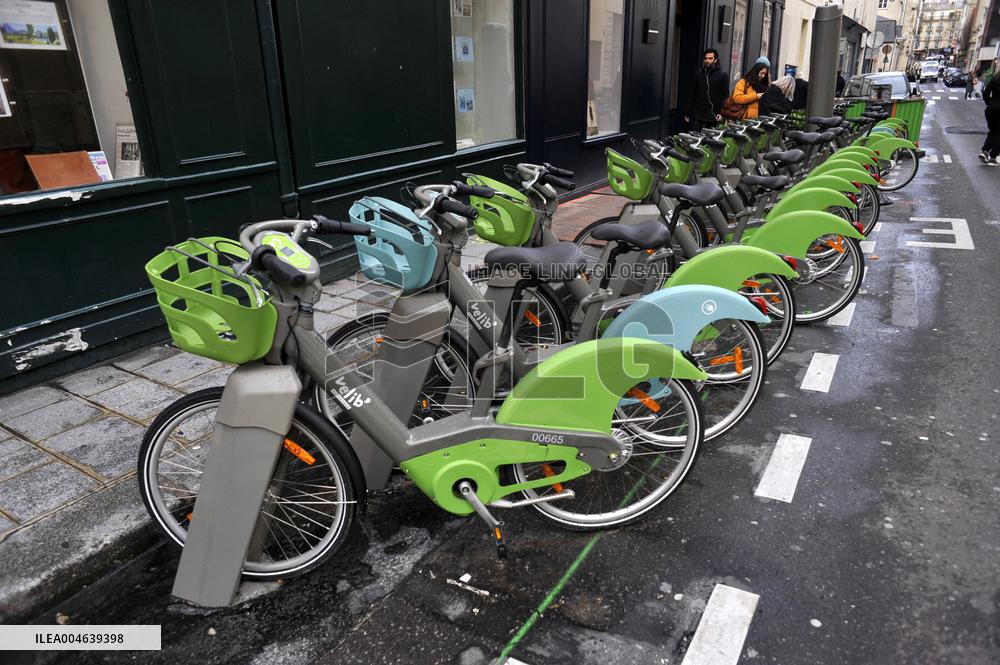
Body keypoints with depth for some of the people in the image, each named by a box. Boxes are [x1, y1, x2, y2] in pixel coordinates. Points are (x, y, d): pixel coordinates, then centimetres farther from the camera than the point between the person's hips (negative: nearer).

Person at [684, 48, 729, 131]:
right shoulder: (698, 74, 10)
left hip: (713, 115, -2)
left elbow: (725, 96, -1)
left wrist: (721, 112, -14)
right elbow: (691, 95, 12)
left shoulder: (722, 75, 2)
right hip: (697, 114, 2)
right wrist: (687, 113, 8)